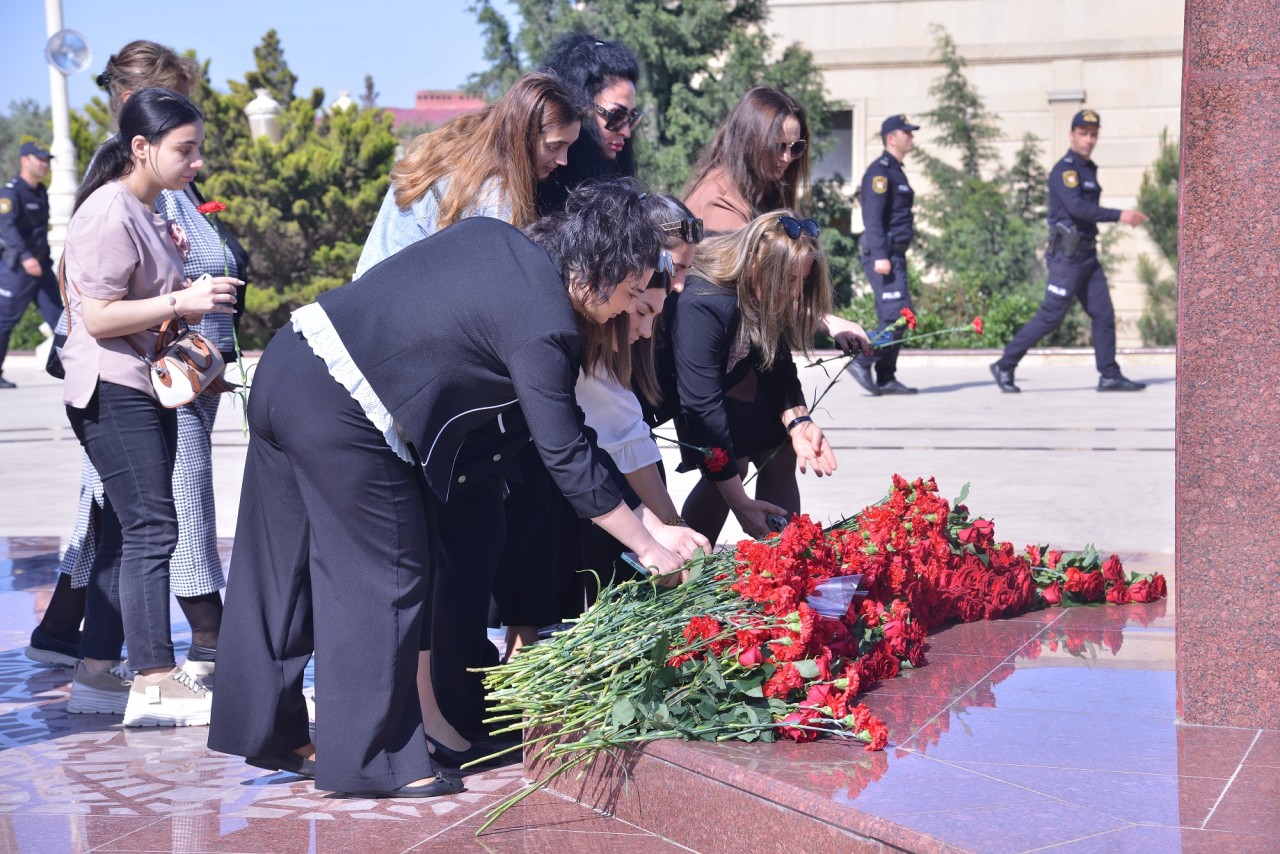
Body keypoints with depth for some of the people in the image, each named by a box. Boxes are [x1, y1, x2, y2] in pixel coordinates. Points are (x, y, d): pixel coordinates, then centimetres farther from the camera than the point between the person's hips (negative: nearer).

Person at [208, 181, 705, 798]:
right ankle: (371, 762, 10)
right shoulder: (543, 328, -14)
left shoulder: (494, 237, 9)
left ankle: (265, 731, 29)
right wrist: (649, 544, -4)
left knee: (281, 564, 17)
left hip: (288, 362, 9)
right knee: (385, 579, 3)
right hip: (338, 417, -9)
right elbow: (567, 458, -12)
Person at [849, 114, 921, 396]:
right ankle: (862, 362, -9)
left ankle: (886, 379, 10)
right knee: (899, 315, -15)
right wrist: (880, 256, -26)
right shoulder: (880, 171, -10)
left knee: (892, 319, 8)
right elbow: (873, 217, -19)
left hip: (894, 255, 10)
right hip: (882, 254, -10)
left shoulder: (895, 171, 20)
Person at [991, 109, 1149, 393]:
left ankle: (1110, 376, 6)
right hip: (1067, 255, -9)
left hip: (1088, 255, 9)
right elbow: (1077, 207, -25)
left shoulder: (1089, 170, 17)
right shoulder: (1064, 169, -12)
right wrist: (1119, 215, -26)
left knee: (1103, 314, 4)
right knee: (1051, 316, -8)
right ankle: (1004, 366, 0)